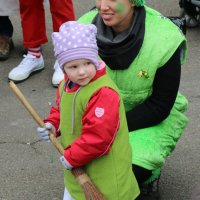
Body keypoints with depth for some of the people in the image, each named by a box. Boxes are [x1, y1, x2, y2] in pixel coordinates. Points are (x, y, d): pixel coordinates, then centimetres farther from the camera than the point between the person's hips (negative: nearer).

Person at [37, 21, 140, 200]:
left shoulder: (104, 93, -28)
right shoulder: (66, 86, 1)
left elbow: (99, 135, -31)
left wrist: (72, 157, -22)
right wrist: (52, 124, 1)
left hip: (105, 170, -8)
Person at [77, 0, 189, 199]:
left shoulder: (164, 40, -28)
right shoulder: (86, 25, -18)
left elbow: (160, 107, -20)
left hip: (154, 120, -3)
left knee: (132, 170, -26)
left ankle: (149, 176, 12)